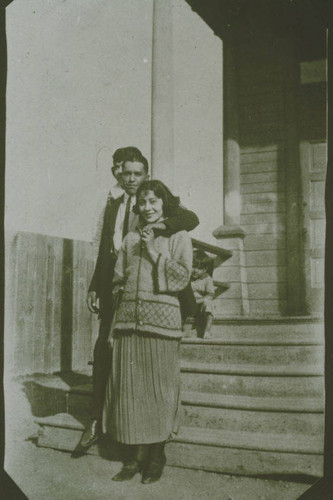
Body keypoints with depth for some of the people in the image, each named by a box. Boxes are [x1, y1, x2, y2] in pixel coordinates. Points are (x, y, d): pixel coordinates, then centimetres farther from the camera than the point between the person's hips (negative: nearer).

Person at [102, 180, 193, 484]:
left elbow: (182, 277, -5)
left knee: (159, 387, 0)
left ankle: (156, 457, 15)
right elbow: (118, 278, 20)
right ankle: (136, 456, 16)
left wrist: (154, 252, -7)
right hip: (129, 317, 4)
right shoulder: (131, 238, 17)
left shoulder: (178, 237, 6)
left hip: (161, 317, -4)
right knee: (129, 387, 4)